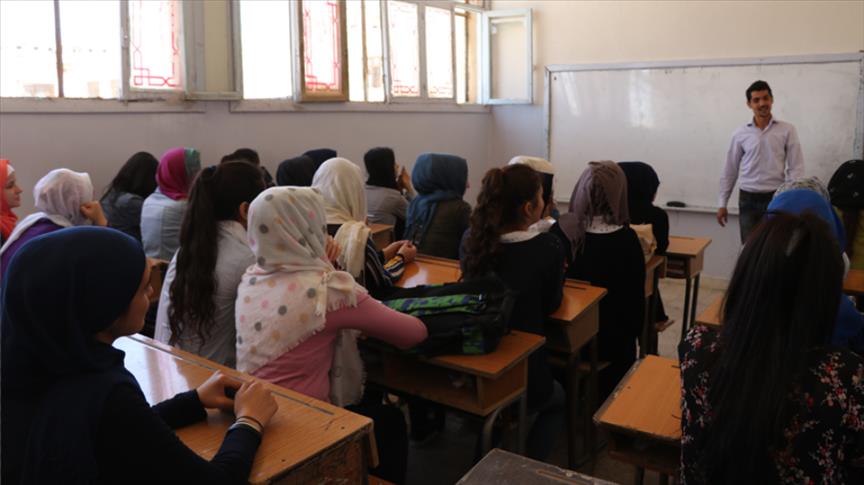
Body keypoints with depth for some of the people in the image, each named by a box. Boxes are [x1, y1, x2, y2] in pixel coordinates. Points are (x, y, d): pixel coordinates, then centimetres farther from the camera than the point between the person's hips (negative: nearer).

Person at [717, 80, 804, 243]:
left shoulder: (787, 130, 1)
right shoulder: (740, 134, 4)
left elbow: (796, 168, -2)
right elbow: (730, 170, 9)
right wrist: (722, 203, 7)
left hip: (776, 198, -1)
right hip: (748, 199, 1)